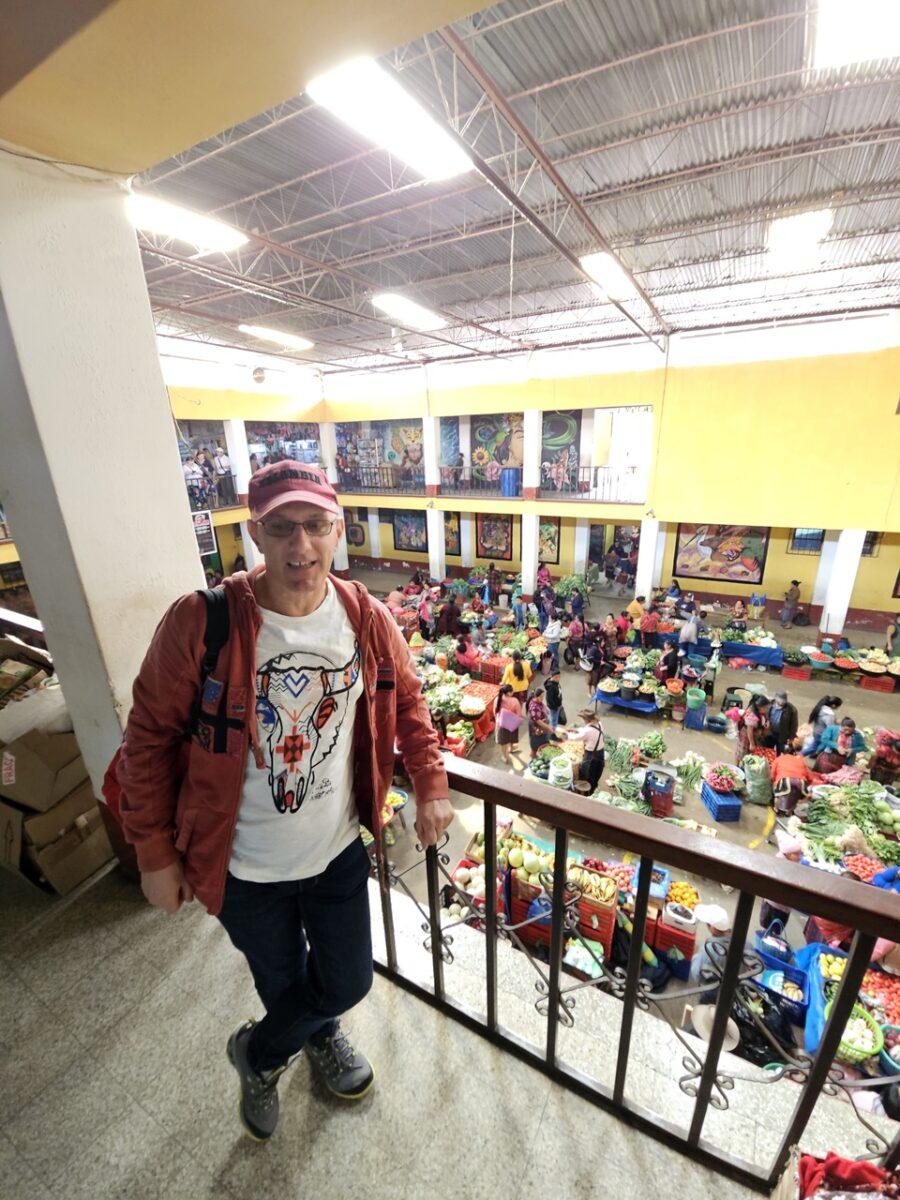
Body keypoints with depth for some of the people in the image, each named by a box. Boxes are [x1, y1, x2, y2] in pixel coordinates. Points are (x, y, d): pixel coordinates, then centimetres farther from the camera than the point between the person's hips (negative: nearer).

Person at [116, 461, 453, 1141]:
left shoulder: (368, 620, -13)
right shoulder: (201, 623, -23)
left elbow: (407, 700, 2)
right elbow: (150, 738, -11)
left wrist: (431, 789, -4)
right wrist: (155, 855, -5)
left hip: (339, 852, 3)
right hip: (246, 870, -2)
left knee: (349, 981, 22)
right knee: (281, 981, 24)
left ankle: (258, 1051, 58)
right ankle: (319, 1036, 62)